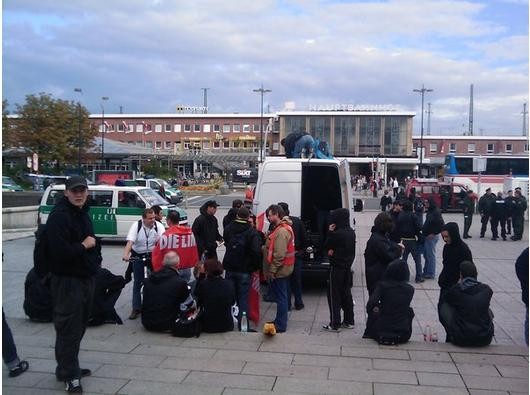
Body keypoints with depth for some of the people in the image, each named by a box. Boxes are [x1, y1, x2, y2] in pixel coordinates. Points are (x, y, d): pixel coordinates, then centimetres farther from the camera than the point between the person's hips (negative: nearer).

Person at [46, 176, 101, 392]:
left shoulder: (83, 213, 13)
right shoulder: (59, 216, -18)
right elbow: (60, 251, -28)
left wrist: (96, 257, 9)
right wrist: (83, 245, -15)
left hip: (86, 277, 10)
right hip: (67, 280, -9)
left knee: (79, 326, 18)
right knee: (69, 329, -1)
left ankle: (70, 367, 33)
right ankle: (69, 375, 11)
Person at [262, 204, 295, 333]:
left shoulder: (281, 231, -21)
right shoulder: (283, 228, 13)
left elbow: (279, 254, -25)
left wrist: (272, 270, -20)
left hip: (279, 271, -10)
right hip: (283, 269, 10)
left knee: (280, 298, -2)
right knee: (281, 297, 18)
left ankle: (280, 326, 5)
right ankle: (279, 321, 29)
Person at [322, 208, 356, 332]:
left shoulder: (337, 234, -22)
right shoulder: (351, 232, 4)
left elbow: (326, 246, -10)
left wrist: (330, 232, -8)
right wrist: (333, 250, -3)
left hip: (337, 268, -8)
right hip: (347, 267, 8)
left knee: (334, 295, 1)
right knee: (346, 294, 17)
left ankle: (334, 324, 3)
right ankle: (349, 321, 24)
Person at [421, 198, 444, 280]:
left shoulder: (436, 212, -17)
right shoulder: (430, 211, 11)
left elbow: (441, 225, -23)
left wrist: (433, 233, -18)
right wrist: (424, 230, 11)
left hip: (432, 237, -9)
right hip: (426, 236, 9)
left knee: (431, 255, -1)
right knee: (426, 255, 16)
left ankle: (431, 274, 8)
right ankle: (426, 271, 27)